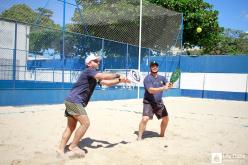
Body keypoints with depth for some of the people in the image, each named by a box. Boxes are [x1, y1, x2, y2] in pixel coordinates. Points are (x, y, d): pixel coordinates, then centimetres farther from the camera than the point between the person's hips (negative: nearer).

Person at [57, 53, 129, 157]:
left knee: (71, 127, 10)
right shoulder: (89, 71, -9)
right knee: (85, 123, -10)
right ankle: (73, 146, 1)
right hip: (74, 101, -10)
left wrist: (120, 80, 5)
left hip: (72, 102, 10)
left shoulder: (95, 76, 20)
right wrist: (118, 76, -16)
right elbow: (103, 76, -24)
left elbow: (107, 82, 16)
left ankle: (61, 149, 13)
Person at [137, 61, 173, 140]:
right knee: (145, 119, -20)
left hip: (159, 103, 6)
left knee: (166, 118, 11)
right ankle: (139, 137, -7)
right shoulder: (147, 78, -11)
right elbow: (150, 90, -24)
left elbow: (167, 84, -8)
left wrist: (169, 85, -33)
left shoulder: (162, 78, 8)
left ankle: (162, 134, 34)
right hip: (149, 103, -6)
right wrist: (163, 88, -35)